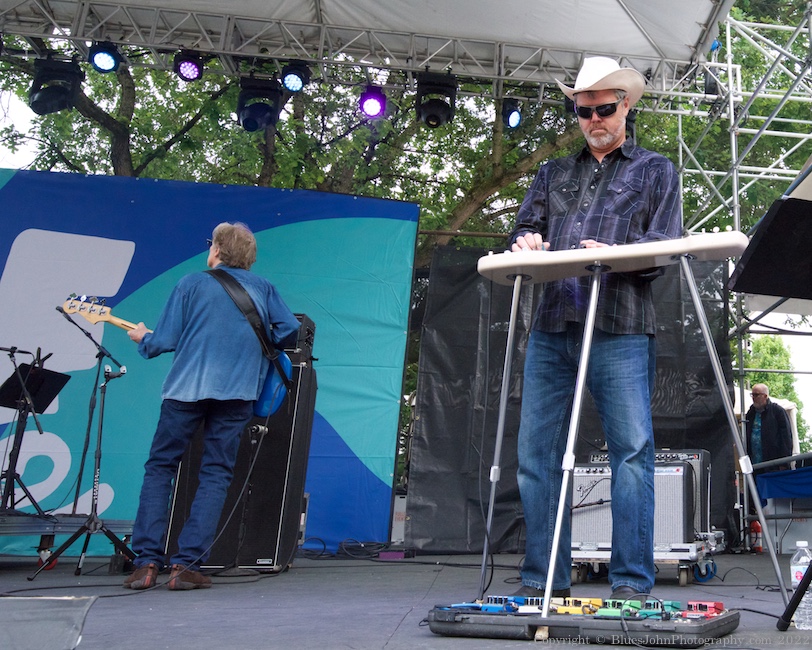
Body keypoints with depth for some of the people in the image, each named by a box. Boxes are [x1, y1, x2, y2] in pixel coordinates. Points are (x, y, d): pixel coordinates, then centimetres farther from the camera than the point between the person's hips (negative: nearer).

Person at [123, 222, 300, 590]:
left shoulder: (191, 284, 5)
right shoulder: (263, 288, 12)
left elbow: (164, 341, 1)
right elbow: (290, 332, 5)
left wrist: (143, 338, 22)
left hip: (186, 387, -1)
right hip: (237, 391, 2)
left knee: (159, 467, 10)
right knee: (215, 474, 6)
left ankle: (147, 562, 4)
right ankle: (187, 566, -1)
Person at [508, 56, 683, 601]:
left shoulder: (656, 171, 16)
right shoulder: (553, 174, 26)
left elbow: (667, 246, 4)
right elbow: (525, 229, 19)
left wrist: (616, 256, -15)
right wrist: (525, 243, -6)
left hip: (620, 330, -3)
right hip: (552, 328, 4)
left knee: (633, 451, -8)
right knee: (537, 454, 1)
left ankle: (632, 582, -1)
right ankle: (543, 581, 10)